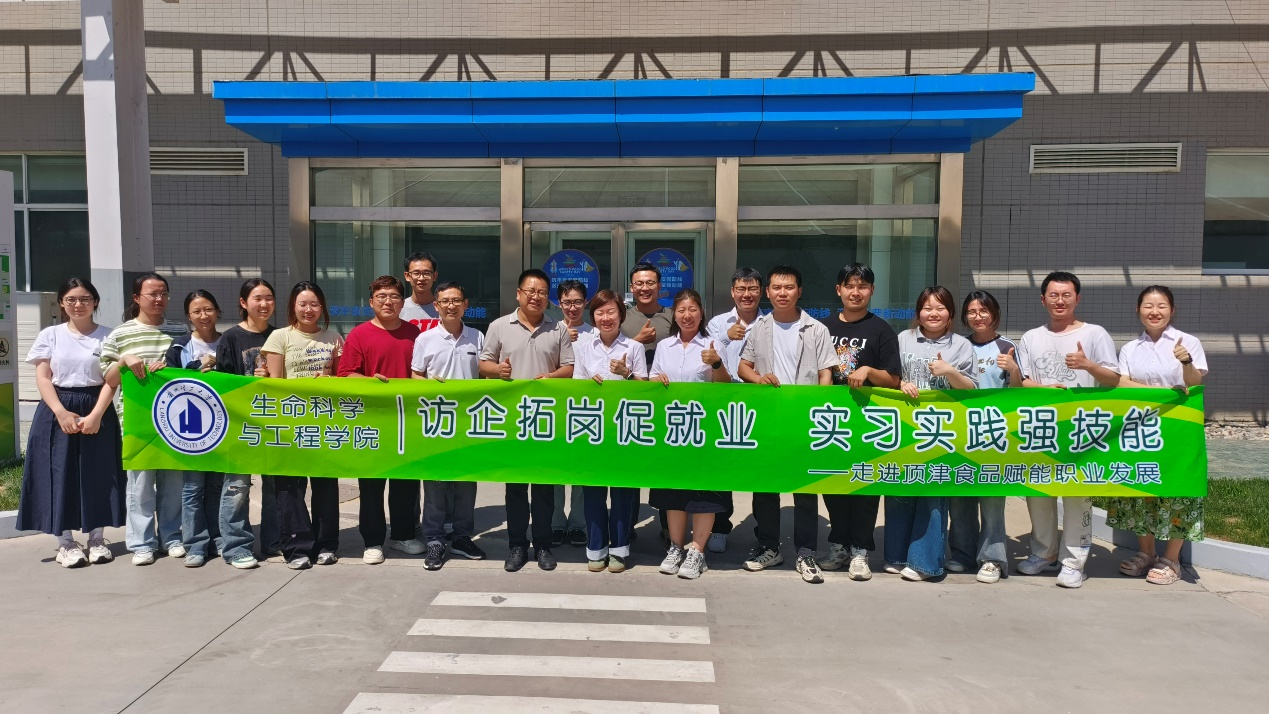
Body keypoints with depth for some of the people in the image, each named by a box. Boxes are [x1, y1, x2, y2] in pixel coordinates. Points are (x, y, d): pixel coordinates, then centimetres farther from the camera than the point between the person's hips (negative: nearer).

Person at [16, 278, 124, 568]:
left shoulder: (107, 336, 3)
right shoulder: (50, 335, 5)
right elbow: (42, 378, 0)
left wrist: (96, 415, -15)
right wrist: (61, 413, -14)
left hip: (97, 412, 0)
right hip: (57, 413, 0)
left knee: (97, 474, 2)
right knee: (60, 475, 1)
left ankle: (96, 539, 13)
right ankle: (66, 543, 9)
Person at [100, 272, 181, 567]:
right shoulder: (119, 334, 5)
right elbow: (108, 380, 5)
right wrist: (123, 360, -13)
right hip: (137, 419, -2)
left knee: (173, 479, 7)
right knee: (140, 481, 0)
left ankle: (171, 537, 18)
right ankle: (142, 543, 9)